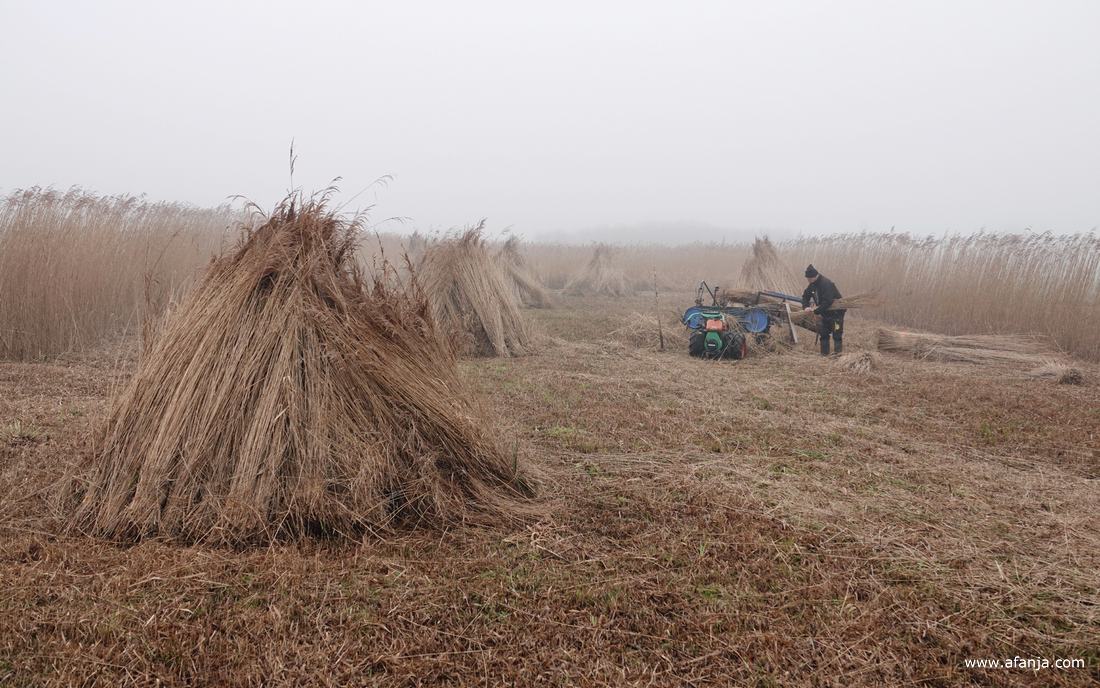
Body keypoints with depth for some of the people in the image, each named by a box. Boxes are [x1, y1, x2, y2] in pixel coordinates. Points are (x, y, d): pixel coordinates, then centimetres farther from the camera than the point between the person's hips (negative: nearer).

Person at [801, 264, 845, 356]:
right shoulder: (812, 285, -1)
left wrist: (816, 311, -29)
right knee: (823, 333, 12)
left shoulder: (826, 284, -29)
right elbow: (805, 296, 10)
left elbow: (827, 302, -35)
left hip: (836, 311, -9)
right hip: (825, 313, 9)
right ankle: (824, 353, 19)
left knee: (837, 334, -9)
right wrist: (806, 306, -9)